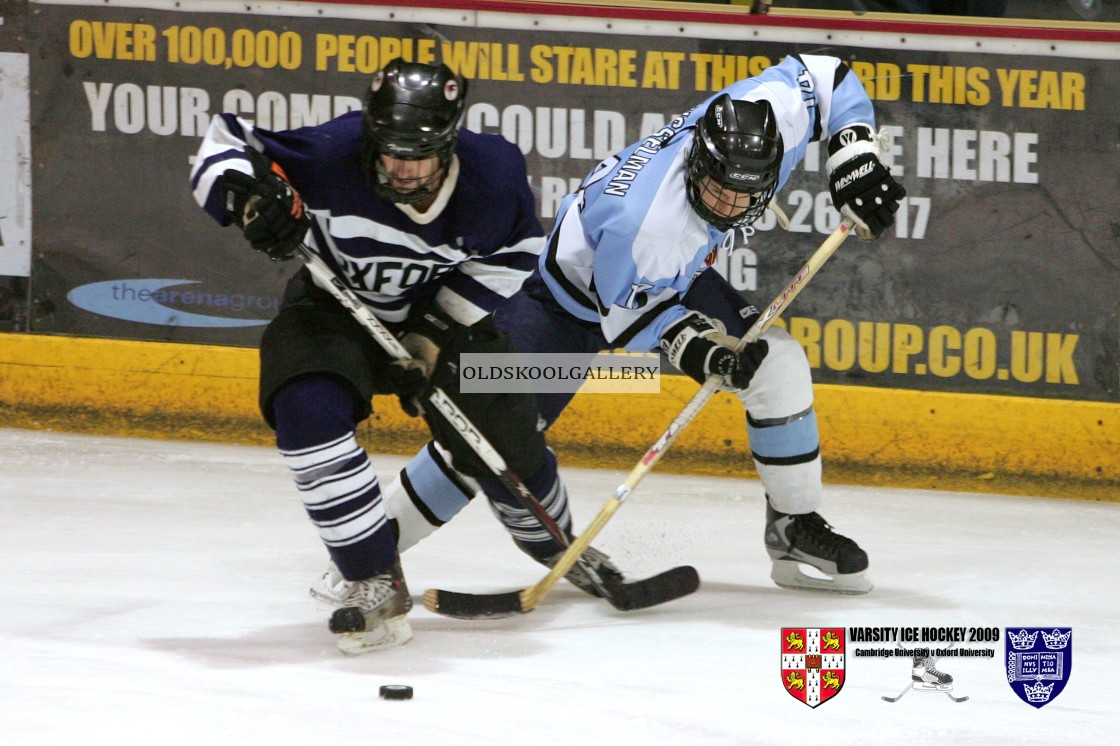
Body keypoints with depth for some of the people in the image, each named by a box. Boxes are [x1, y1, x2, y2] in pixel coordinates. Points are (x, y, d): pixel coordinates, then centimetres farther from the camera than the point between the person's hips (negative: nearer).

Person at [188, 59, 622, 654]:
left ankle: (553, 541, 38)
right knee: (307, 409, -29)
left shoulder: (492, 173, -25)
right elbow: (224, 140, -20)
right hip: (336, 307, -2)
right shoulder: (333, 155, -32)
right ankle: (374, 582, -19)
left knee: (501, 434, 1)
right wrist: (250, 196, -42)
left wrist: (434, 335, -15)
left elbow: (511, 257, -7)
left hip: (442, 313, 2)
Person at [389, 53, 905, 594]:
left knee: (778, 365, -8)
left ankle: (796, 530, 10)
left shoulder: (772, 115, -31)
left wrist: (856, 160, -18)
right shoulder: (636, 219, -44)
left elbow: (825, 77, -10)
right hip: (580, 290, -6)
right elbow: (626, 312, -26)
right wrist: (691, 344, -36)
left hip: (672, 280, 6)